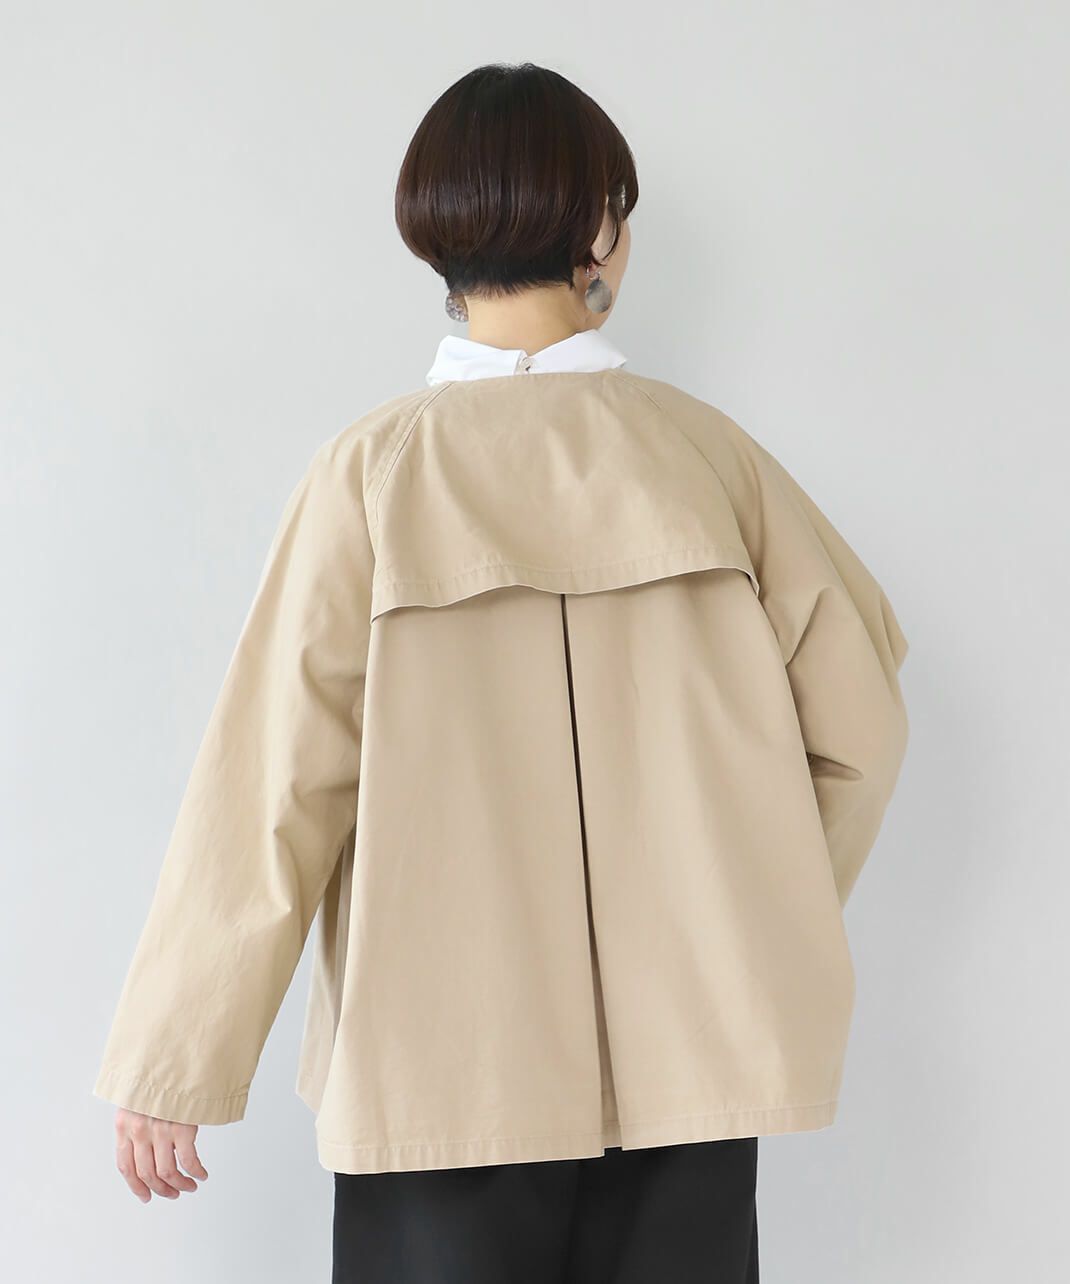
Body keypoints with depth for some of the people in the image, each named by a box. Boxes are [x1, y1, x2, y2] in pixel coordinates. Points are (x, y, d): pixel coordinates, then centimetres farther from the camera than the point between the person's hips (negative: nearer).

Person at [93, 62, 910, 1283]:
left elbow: (275, 785, -9)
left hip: (445, 1073, -1)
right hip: (687, 1058, 2)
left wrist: (172, 1062, -1)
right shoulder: (703, 450, -2)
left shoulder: (374, 470, -7)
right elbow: (854, 715, 1)